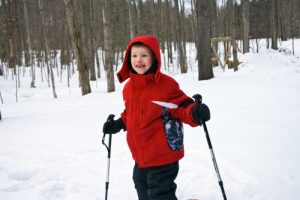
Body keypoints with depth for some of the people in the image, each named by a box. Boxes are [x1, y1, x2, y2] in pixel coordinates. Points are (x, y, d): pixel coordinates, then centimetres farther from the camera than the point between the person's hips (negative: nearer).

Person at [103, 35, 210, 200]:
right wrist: (119, 124, 7)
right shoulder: (128, 87, 4)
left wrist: (195, 113, -35)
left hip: (163, 155, -8)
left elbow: (182, 107, -16)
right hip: (140, 155, 8)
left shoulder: (166, 84, -19)